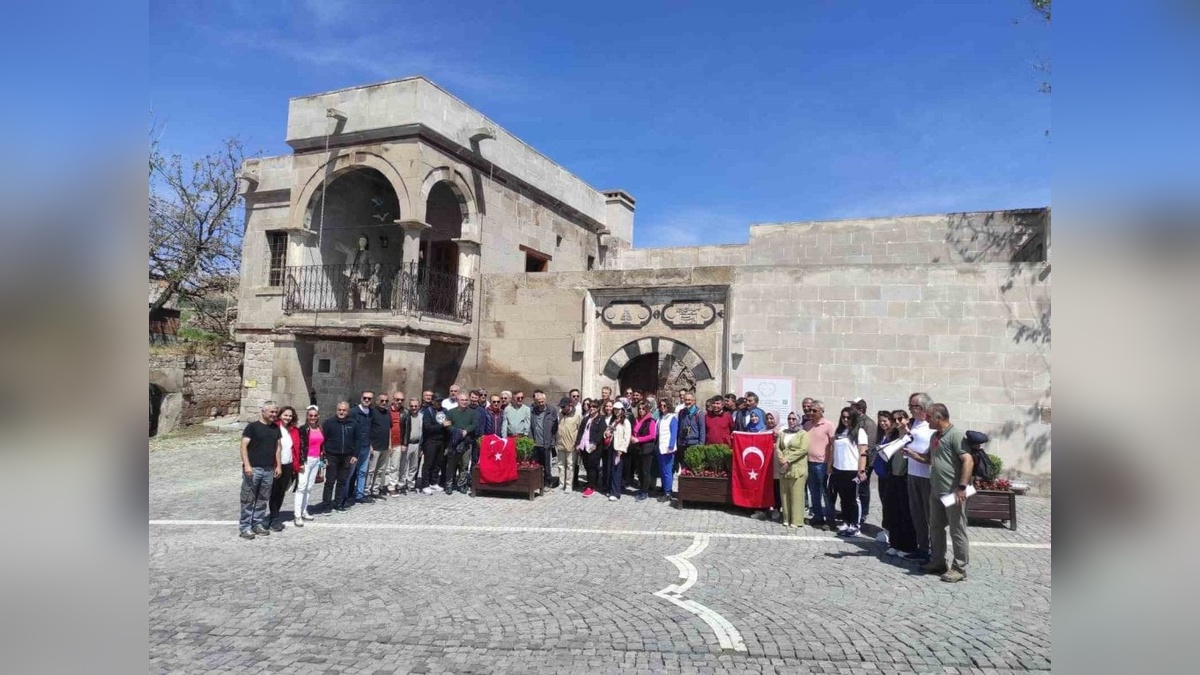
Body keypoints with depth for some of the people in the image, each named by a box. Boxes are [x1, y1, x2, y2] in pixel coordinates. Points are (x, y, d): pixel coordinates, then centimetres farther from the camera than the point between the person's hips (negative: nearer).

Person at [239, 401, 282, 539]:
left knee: (263, 499, 11)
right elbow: (244, 446, -10)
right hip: (253, 469, -5)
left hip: (269, 470, 5)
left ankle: (257, 524, 21)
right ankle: (245, 527, 6)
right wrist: (247, 465, -19)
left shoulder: (276, 428, 12)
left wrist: (278, 465, 10)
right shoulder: (252, 426, -5)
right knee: (248, 499, -1)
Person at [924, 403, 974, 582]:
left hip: (952, 493, -9)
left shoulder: (956, 435, -14)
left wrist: (962, 487, -24)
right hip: (936, 491, 9)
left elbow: (968, 461, -21)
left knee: (957, 531, 1)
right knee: (936, 528, 16)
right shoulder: (936, 436, 14)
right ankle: (938, 562, 27)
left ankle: (959, 568, 9)